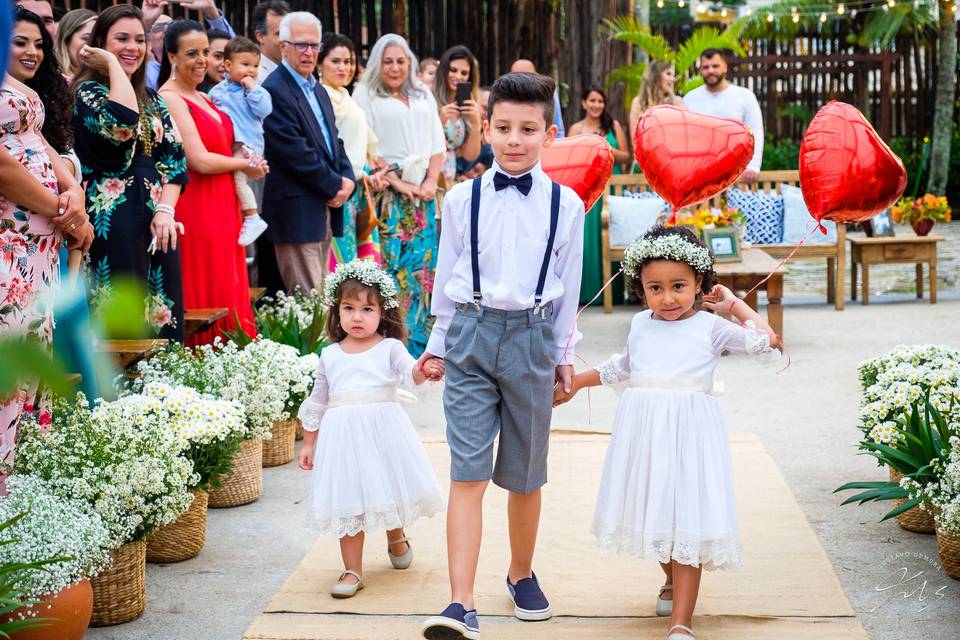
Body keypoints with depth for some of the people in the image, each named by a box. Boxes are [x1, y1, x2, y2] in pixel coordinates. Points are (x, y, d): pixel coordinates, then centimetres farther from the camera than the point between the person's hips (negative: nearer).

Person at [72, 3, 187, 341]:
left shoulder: (153, 99, 17)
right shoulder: (87, 92, -2)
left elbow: (174, 155, 10)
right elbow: (123, 125, -24)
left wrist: (165, 209, -5)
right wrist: (112, 64, -12)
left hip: (157, 220, 6)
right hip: (113, 221, -6)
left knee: (161, 311, 6)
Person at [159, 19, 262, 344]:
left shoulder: (202, 98, 15)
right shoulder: (170, 99, -11)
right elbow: (200, 161, -17)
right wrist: (246, 164, -2)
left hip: (222, 208, 9)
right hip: (195, 210, -9)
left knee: (228, 296, 9)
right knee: (206, 299, -5)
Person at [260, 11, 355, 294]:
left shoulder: (319, 91, 19)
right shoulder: (274, 90, -12)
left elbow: (335, 141, 20)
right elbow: (295, 151, -18)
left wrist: (347, 181, 1)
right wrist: (335, 186, -10)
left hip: (326, 208, 9)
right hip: (297, 211, -9)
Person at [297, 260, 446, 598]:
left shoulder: (389, 348, 0)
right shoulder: (330, 356, 9)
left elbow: (409, 371, -20)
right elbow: (317, 402, 16)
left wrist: (424, 370, -43)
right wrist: (309, 443, 16)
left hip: (383, 429, -2)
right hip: (342, 434, 2)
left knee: (389, 491, 11)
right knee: (347, 502, 1)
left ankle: (396, 538, 43)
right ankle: (353, 570, 10)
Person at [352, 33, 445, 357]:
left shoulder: (424, 96, 18)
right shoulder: (365, 95, 3)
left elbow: (438, 143, 15)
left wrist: (431, 181, -1)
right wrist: (397, 183, -12)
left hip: (423, 192, 4)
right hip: (387, 192, -4)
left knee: (423, 262, 1)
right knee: (391, 262, -9)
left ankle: (419, 338, 8)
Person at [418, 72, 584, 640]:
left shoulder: (565, 205, 1)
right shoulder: (462, 200, 2)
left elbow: (569, 287, 9)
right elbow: (447, 278, 11)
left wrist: (564, 354, 13)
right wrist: (439, 343, 14)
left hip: (531, 338, 1)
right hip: (472, 335, -1)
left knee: (525, 474, 13)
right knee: (468, 473, -8)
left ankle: (522, 574, 36)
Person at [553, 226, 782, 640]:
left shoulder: (711, 327, 1)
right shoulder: (640, 324, 12)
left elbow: (765, 342, 2)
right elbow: (621, 368, 29)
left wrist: (735, 305, 6)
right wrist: (575, 383, 34)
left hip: (688, 431, -4)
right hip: (642, 429, 4)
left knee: (686, 519, -8)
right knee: (653, 513, 13)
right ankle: (673, 581, 42)